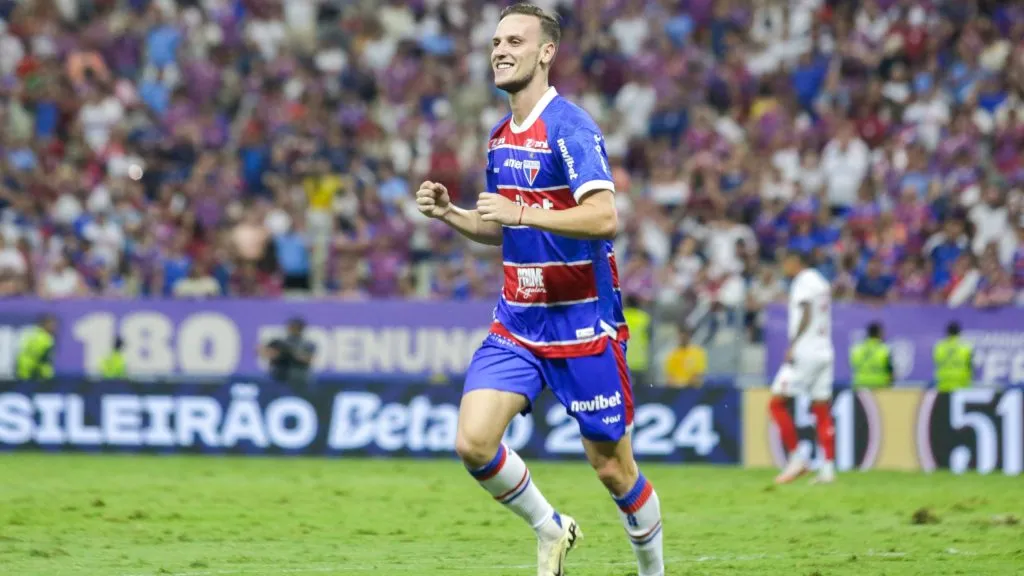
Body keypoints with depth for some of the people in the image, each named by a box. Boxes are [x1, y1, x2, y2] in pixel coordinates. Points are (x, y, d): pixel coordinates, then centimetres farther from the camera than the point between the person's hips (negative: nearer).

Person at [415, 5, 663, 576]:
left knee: (613, 467, 2)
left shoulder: (570, 127, -15)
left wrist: (521, 212, -32)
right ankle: (551, 530, 13)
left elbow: (605, 218, -27)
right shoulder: (501, 137, 11)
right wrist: (450, 214, 6)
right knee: (473, 442, -11)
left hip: (583, 325, -7)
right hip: (517, 323, 7)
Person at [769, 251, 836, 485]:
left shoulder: (804, 280, -6)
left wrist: (793, 344, -19)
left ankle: (796, 458, -7)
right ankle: (828, 468, 0)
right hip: (824, 352, 9)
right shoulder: (821, 282, 19)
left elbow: (806, 315, -16)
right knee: (822, 411, 5)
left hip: (804, 352, -9)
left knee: (778, 403, -4)